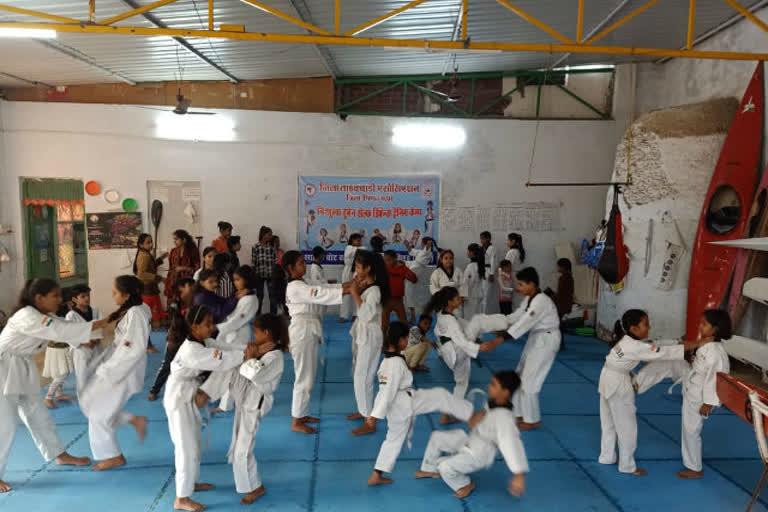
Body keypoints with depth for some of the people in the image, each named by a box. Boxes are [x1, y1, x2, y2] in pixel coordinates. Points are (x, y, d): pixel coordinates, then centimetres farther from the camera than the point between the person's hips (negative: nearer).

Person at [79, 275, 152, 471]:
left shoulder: (135, 314, -24)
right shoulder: (130, 310, 6)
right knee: (88, 400, 17)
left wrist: (111, 371, -21)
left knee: (98, 413, 3)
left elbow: (137, 349, -26)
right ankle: (134, 420, 20)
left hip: (124, 371, -10)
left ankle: (113, 457, 21)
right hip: (118, 365, 10)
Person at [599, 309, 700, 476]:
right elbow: (662, 352, -22)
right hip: (618, 385, -10)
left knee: (609, 423, 21)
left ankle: (607, 456, 35)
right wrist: (691, 346, -17)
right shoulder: (635, 347, -26)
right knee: (627, 427, 5)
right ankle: (627, 465, 18)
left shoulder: (627, 340, 2)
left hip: (610, 380, 10)